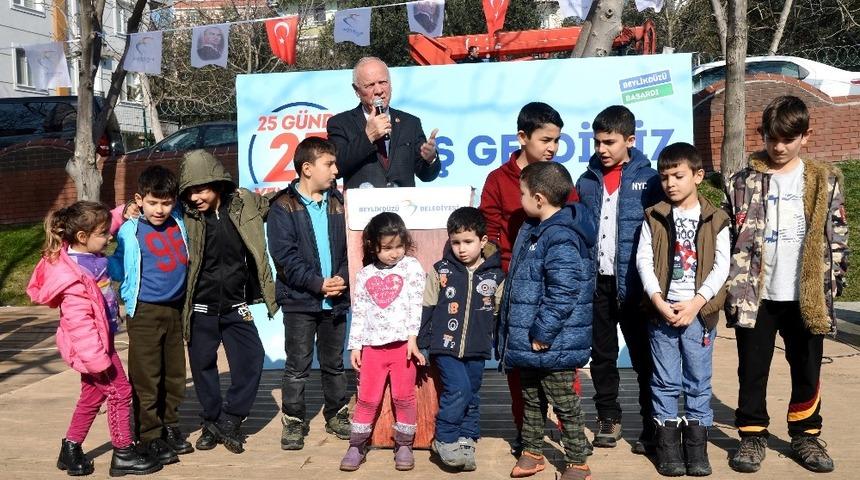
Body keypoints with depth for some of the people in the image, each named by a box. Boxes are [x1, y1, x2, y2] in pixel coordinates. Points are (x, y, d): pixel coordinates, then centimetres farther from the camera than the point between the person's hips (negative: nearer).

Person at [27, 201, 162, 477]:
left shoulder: (88, 256, 0)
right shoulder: (74, 277, -27)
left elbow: (100, 227, 23)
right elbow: (79, 323, -28)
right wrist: (98, 359, -26)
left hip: (99, 341, 9)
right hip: (93, 346, -9)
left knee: (93, 395, 18)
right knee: (119, 392, 0)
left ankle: (71, 450, 31)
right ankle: (124, 454, 13)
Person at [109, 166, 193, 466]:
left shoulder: (179, 221, 5)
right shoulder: (130, 231, -5)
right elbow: (120, 269, 2)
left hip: (175, 310, 5)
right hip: (144, 313, -5)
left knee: (175, 374, 13)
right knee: (146, 377, -1)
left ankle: (170, 426, 27)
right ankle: (150, 436, 9)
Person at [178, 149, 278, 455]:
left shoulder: (244, 204, -5)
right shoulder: (186, 215, -9)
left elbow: (266, 204, 15)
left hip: (236, 306, 1)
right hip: (201, 307, 0)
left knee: (251, 358, -2)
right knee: (203, 364, 9)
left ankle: (230, 419, 15)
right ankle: (212, 423, 27)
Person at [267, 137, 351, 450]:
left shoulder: (338, 203, 8)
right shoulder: (284, 206, -5)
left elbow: (350, 246, 7)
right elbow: (284, 255, -12)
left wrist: (343, 277, -10)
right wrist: (318, 283, -17)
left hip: (336, 299, 4)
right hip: (299, 299, -4)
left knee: (334, 363, 15)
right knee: (297, 366, 5)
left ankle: (337, 415, 28)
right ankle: (293, 421, 17)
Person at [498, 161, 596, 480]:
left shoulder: (561, 239, -24)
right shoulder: (533, 229, 9)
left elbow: (563, 294, -28)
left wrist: (542, 334, -24)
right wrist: (518, 331, 20)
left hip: (552, 344, -10)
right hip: (527, 339, 10)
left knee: (565, 404, 5)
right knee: (530, 397, 21)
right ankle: (532, 451, 37)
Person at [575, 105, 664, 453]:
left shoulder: (649, 179, -2)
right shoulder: (587, 182, 7)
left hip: (634, 283, -3)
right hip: (596, 282, 4)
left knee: (644, 357, 5)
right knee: (601, 354, 13)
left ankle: (652, 425, 17)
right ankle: (608, 417, 27)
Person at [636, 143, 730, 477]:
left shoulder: (715, 220, 3)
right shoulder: (654, 218, 5)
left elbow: (721, 266, -2)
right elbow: (644, 260, -1)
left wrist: (695, 303, -13)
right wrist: (659, 301, -13)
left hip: (700, 311, 0)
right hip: (662, 310, 0)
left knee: (698, 381, 6)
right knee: (665, 381, 6)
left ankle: (696, 445, 17)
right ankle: (667, 445, 15)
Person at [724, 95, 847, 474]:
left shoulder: (825, 181, 3)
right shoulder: (742, 183, 1)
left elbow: (837, 238, 4)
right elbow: (726, 240, 1)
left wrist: (832, 285, -1)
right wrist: (731, 287, -3)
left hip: (806, 296, 1)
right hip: (754, 294, 0)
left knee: (807, 370, 11)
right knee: (752, 370, 7)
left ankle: (806, 436, 28)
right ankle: (753, 436, 21)